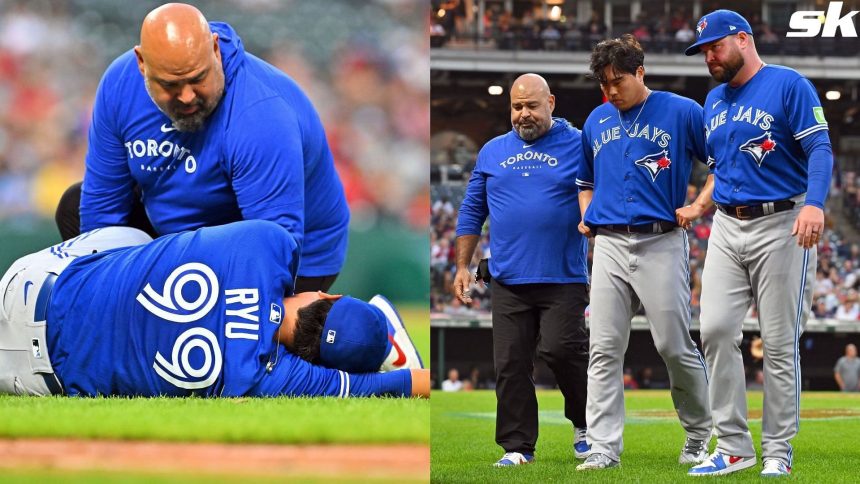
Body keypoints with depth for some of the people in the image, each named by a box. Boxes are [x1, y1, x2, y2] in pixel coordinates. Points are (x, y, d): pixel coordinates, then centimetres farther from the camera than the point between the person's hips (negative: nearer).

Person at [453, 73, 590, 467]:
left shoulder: (578, 146, 2)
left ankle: (586, 423, 9)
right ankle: (517, 446, 8)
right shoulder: (493, 151, 13)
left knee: (561, 349, -15)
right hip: (508, 282, 4)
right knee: (510, 364, 1)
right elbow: (472, 212, 18)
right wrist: (462, 266, 13)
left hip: (563, 279, -4)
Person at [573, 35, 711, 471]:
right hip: (609, 245, 4)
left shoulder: (681, 112, -1)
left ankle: (699, 436, 16)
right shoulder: (596, 121, 16)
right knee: (604, 349, -3)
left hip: (661, 243, -4)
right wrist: (587, 217, 14)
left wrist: (698, 206, -5)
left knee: (674, 346, -3)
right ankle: (604, 447, -2)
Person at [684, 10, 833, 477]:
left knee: (779, 344, -3)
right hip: (727, 228, 6)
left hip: (780, 224, -6)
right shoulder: (713, 100, 17)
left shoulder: (788, 85, -4)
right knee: (716, 331, -7)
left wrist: (814, 203, -28)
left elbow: (820, 149, -13)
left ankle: (778, 451, 4)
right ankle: (733, 446, -2)